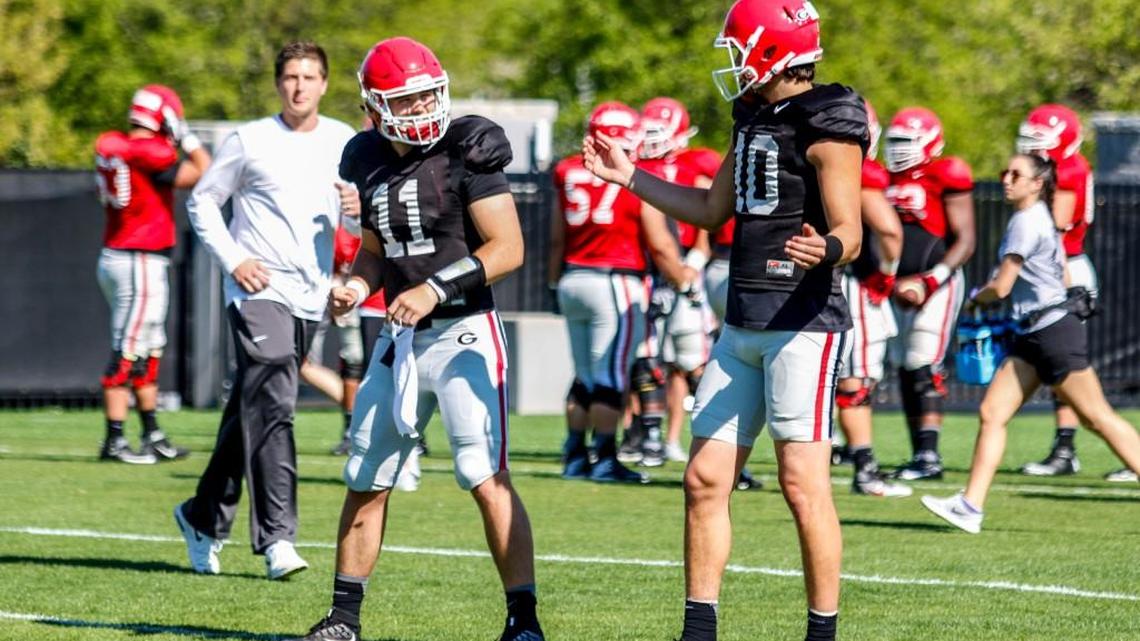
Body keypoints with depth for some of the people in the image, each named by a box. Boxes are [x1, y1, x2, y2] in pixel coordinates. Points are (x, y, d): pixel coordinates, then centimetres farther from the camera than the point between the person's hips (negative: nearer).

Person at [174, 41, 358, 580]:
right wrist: (232, 259, -6)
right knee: (271, 405, -18)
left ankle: (204, 516, 29)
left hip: (310, 294, 5)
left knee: (250, 412, 13)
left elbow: (352, 216, 18)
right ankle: (277, 538, -22)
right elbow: (202, 201, 5)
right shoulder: (250, 141, -1)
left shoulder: (343, 143, 10)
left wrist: (358, 208, -6)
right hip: (259, 289, -5)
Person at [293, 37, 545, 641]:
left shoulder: (464, 153, -11)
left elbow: (508, 248, -13)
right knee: (367, 480, 11)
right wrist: (356, 286, 0)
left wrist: (437, 288, -20)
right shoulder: (371, 163, 7)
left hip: (463, 332, -6)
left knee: (485, 478, -14)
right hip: (399, 337, 6)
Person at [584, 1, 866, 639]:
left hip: (804, 323, -9)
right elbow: (712, 210, 26)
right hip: (742, 325, 9)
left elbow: (849, 235, -15)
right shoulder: (753, 120, 15)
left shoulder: (826, 126, -11)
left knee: (804, 486, -8)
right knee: (705, 480, 7)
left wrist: (826, 250, -37)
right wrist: (631, 177, 29)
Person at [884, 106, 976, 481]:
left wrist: (931, 281, -17)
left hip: (936, 284, -8)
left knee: (923, 368, -15)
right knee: (905, 371, 7)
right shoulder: (891, 180, 13)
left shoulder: (945, 178, -9)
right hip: (902, 287, 8)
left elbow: (965, 241, -10)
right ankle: (919, 455, 12)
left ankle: (929, 456, -18)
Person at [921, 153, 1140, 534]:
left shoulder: (1026, 223, -15)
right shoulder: (1041, 219, 14)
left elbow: (1001, 287, -16)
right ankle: (971, 506, -2)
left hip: (1054, 332, -10)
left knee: (1097, 417, -4)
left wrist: (976, 298, 7)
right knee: (992, 413, 2)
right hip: (1031, 336, 10)